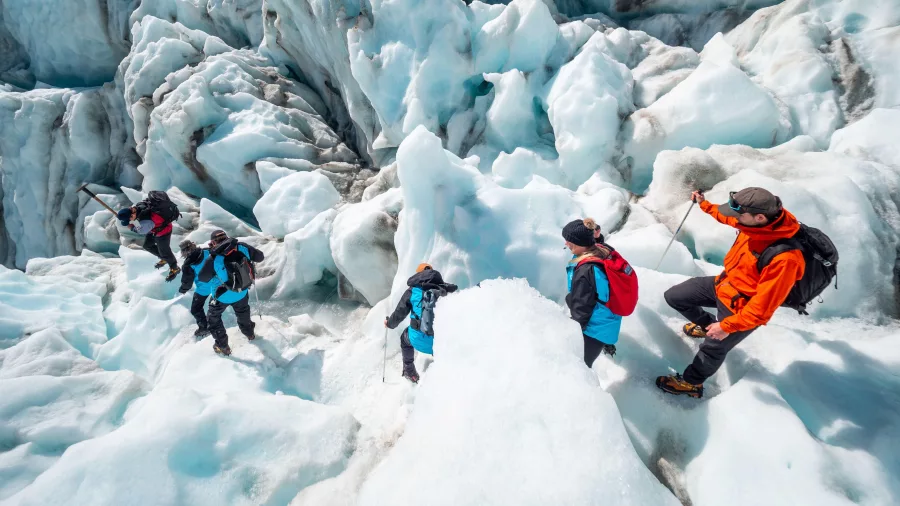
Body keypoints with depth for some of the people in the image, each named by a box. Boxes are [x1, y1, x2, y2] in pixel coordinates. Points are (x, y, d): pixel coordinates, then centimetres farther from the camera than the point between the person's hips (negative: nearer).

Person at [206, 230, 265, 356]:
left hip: (223, 296, -3)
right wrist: (261, 257, 16)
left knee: (214, 317, 24)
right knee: (243, 312, 32)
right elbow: (260, 257, -6)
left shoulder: (214, 259, -27)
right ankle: (249, 333, 55)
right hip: (242, 292, 4)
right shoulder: (242, 247, -21)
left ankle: (222, 346, 32)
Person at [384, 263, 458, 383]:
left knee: (405, 337, 32)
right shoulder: (445, 288, 7)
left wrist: (389, 323, 30)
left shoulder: (413, 290, 5)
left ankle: (410, 372, 38)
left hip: (420, 340, -1)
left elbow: (399, 314, 10)